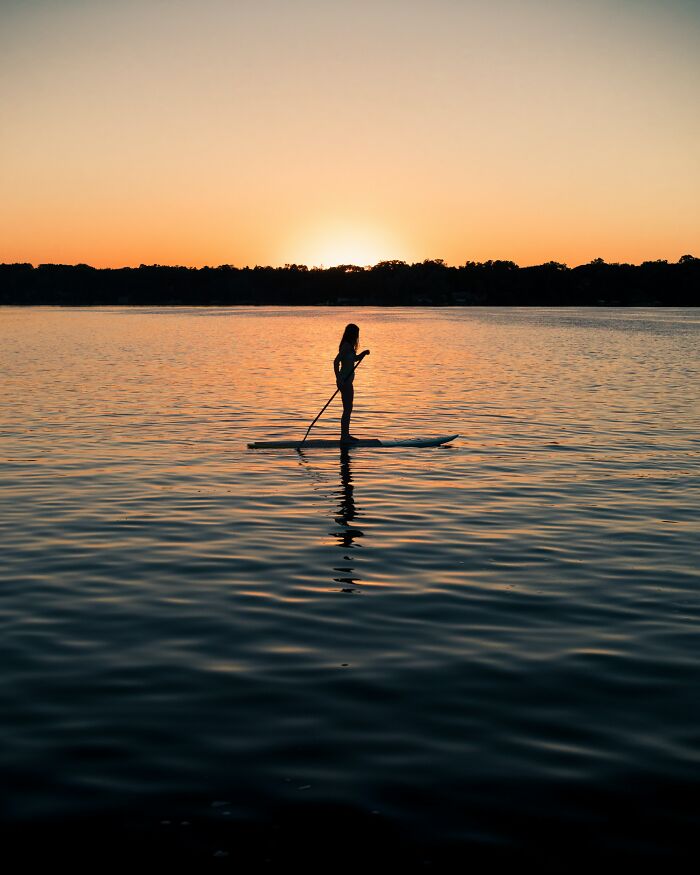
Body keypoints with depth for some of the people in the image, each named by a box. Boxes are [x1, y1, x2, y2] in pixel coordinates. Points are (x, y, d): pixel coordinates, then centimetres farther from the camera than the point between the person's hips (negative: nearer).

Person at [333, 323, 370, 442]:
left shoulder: (349, 346, 14)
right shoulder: (346, 346, -16)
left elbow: (356, 358, 29)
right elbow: (336, 362, -24)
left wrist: (364, 353, 9)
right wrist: (339, 379, -27)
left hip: (347, 380, 10)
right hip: (345, 380, -10)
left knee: (348, 408, 15)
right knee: (347, 408, -6)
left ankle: (346, 434, 22)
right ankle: (344, 436, -3)